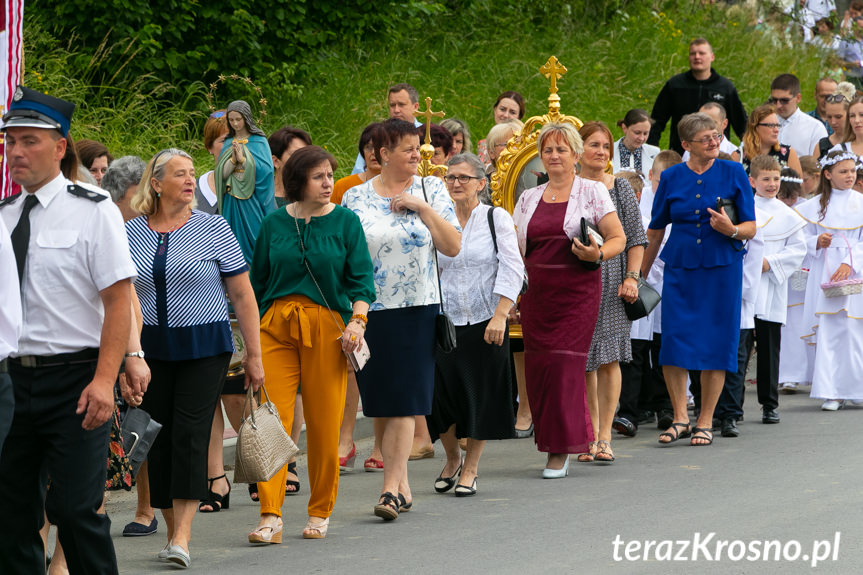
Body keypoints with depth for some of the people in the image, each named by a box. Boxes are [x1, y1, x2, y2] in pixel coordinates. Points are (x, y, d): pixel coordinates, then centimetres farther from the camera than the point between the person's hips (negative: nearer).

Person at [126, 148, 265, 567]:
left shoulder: (213, 229, -1)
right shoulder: (131, 233, 5)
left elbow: (242, 296, 0)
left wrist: (254, 356, -2)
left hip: (205, 347, -3)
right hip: (151, 348, 3)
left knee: (190, 434, -12)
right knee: (158, 436, 2)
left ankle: (183, 538, -14)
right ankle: (172, 530, 14)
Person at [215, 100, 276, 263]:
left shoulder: (259, 141, 0)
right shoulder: (228, 143, 12)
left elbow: (265, 170, -10)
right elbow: (221, 173, 5)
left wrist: (243, 159, -18)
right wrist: (233, 159, -13)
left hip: (252, 200, -4)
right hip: (232, 200, 4)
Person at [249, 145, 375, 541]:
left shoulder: (345, 222, 4)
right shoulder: (274, 224, 8)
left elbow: (361, 278, 2)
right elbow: (257, 282, 15)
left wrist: (358, 320, -12)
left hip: (326, 329, -1)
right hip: (277, 327, 1)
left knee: (324, 425, 1)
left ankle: (320, 514, 16)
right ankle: (270, 517, -10)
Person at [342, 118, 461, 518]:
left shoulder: (430, 190, 4)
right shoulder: (355, 198, 5)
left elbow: (453, 246, -3)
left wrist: (422, 208, -11)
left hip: (416, 309, -2)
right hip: (368, 310, 2)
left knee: (403, 401, -9)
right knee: (378, 401, 5)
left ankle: (391, 489, -11)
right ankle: (401, 482, 18)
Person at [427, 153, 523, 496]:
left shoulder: (496, 219, -1)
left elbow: (512, 269, -7)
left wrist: (500, 315, -15)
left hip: (486, 323, -2)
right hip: (445, 323, 2)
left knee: (480, 396, 2)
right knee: (441, 394, -3)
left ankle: (470, 467, 18)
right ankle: (452, 458, 22)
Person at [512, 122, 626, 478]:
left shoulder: (592, 192, 3)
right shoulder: (529, 199, 15)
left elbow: (618, 238, 1)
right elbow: (517, 250, 16)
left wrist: (598, 254, -20)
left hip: (577, 291, -4)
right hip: (536, 293, 4)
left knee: (564, 364, -11)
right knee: (538, 365, -1)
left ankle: (560, 449, -5)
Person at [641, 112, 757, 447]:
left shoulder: (733, 174, 2)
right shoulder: (671, 178, 6)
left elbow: (751, 228, 2)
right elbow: (655, 232, 14)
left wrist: (731, 230, -20)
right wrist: (640, 276, 16)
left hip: (722, 268, -1)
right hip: (679, 268, 1)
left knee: (716, 342, -1)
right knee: (674, 340, -7)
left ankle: (705, 422, 8)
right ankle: (680, 418, 1)